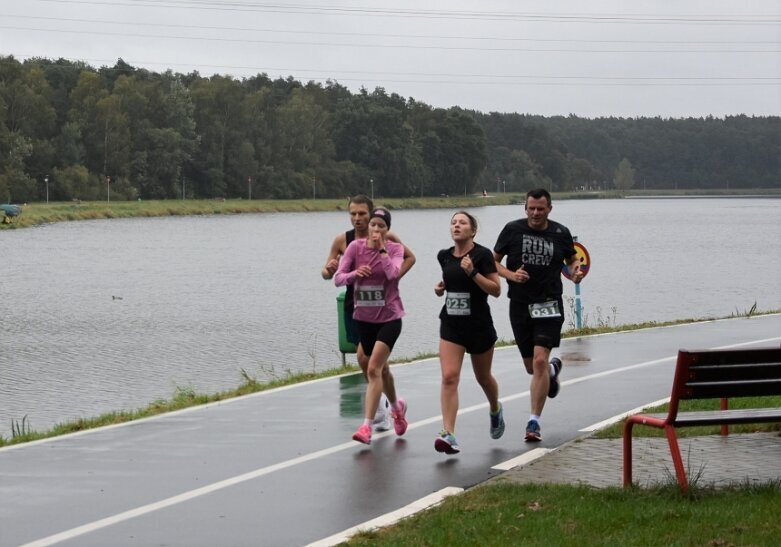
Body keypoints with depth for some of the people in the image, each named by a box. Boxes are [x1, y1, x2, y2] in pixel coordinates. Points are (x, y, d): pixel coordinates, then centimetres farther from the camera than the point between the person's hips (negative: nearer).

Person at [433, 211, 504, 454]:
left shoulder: (482, 254, -10)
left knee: (483, 377, 16)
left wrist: (472, 272, -24)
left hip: (479, 325, -3)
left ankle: (495, 410, 49)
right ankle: (449, 434, -18)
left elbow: (496, 290, -13)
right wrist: (441, 287, 3)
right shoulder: (445, 256, 5)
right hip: (451, 324, 3)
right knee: (449, 377, -13)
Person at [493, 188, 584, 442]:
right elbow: (493, 261, 5)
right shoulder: (513, 230, -1)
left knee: (540, 360, -16)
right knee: (532, 367, 10)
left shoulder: (561, 233, 1)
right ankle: (553, 369, 49)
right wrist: (511, 275, -14)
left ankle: (534, 421, -10)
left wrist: (575, 272, -6)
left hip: (549, 305, -2)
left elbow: (572, 260, 17)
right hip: (520, 305, 2)